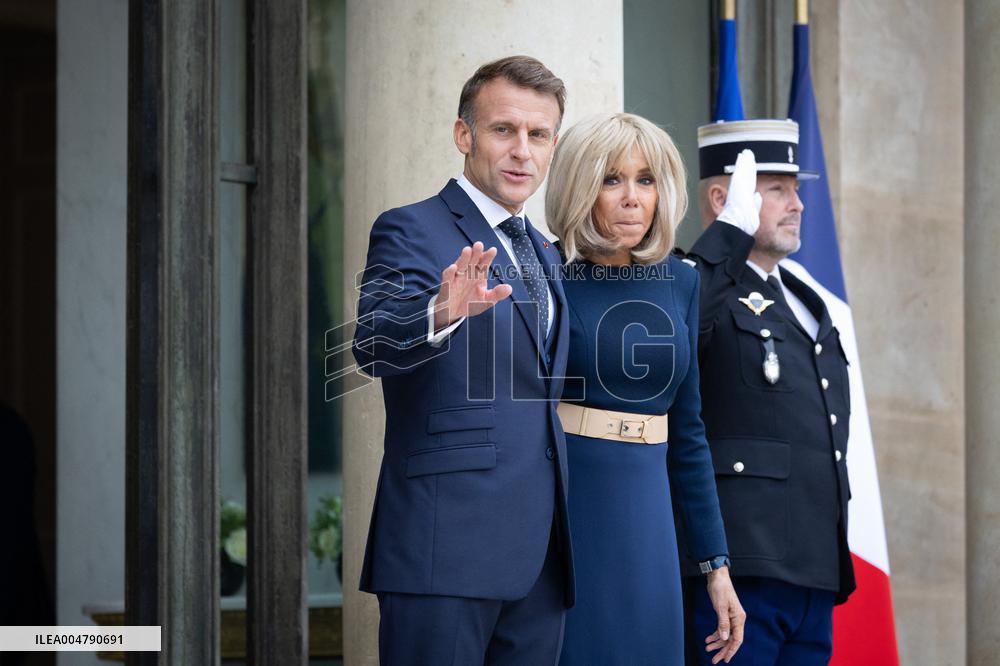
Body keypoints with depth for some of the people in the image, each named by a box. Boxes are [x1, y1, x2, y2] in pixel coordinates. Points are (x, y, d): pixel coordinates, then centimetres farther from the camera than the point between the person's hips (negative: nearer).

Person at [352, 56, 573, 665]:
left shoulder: (544, 254, 20)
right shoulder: (412, 231, -4)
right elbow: (375, 345, -23)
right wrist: (442, 312, -43)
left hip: (540, 552, 7)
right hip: (448, 546, -7)